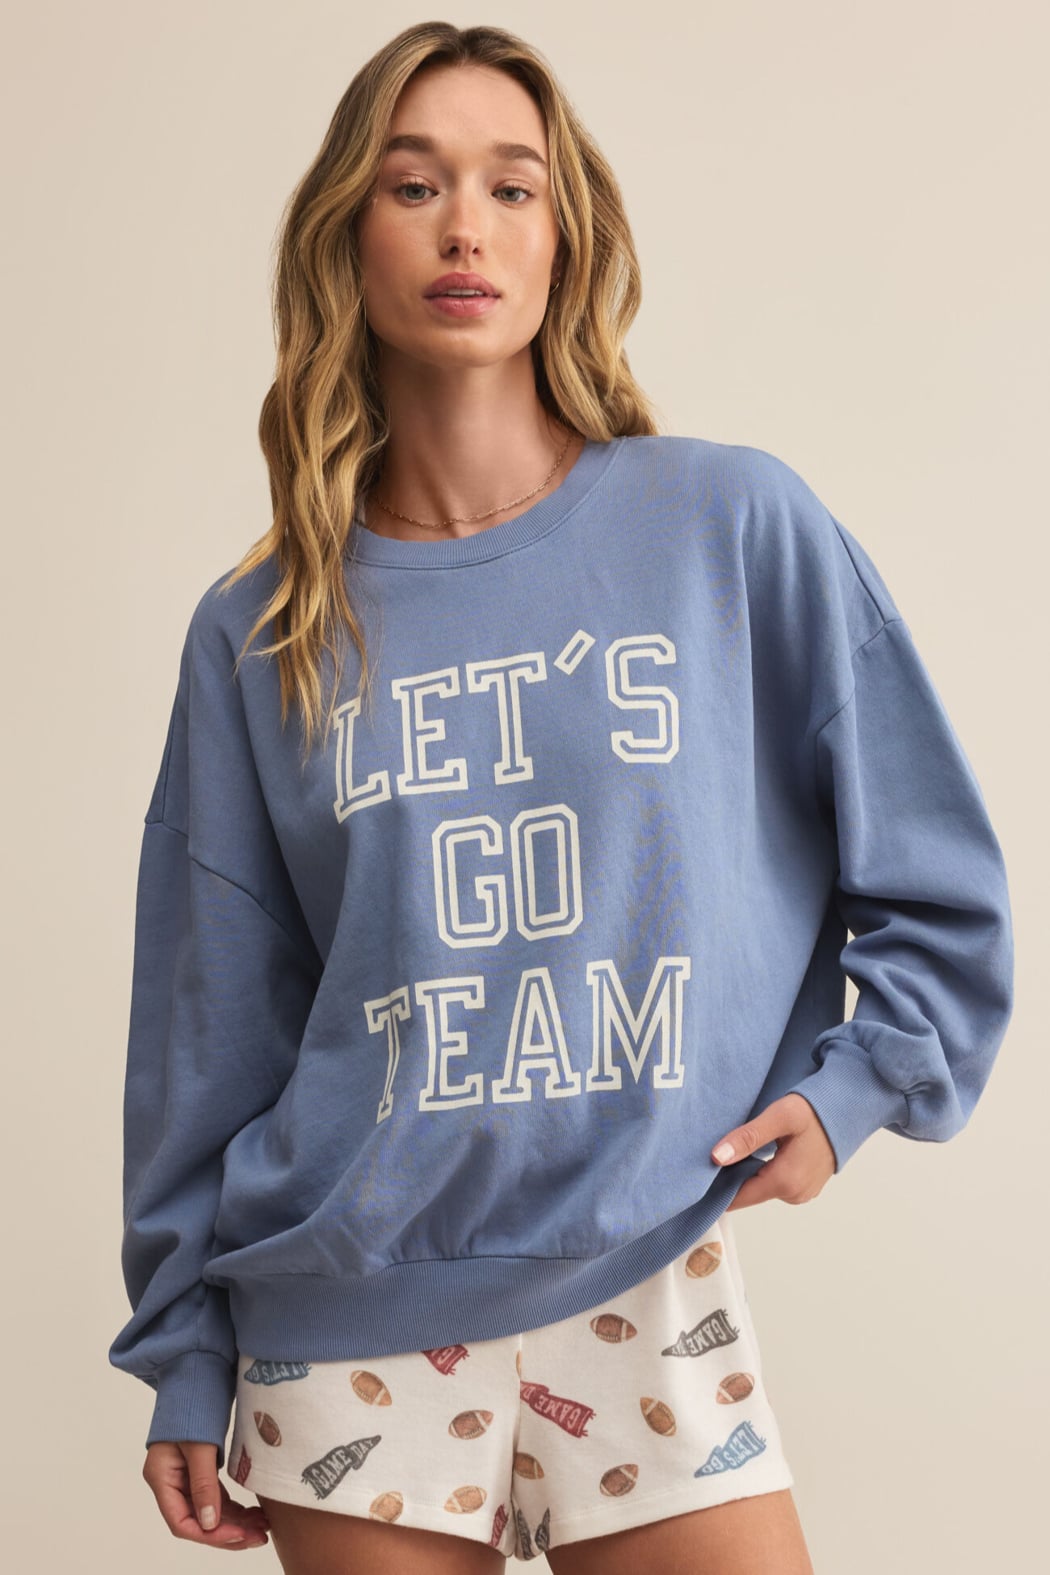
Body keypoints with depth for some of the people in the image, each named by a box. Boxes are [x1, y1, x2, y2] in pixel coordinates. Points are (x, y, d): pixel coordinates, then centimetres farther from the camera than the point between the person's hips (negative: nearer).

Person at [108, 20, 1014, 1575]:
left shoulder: (739, 527, -3)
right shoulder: (259, 634, 2)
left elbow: (934, 883, 6)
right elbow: (211, 1021, 6)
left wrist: (855, 1083, -6)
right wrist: (185, 1358, 8)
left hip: (648, 1296, -1)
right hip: (348, 1329, 1)